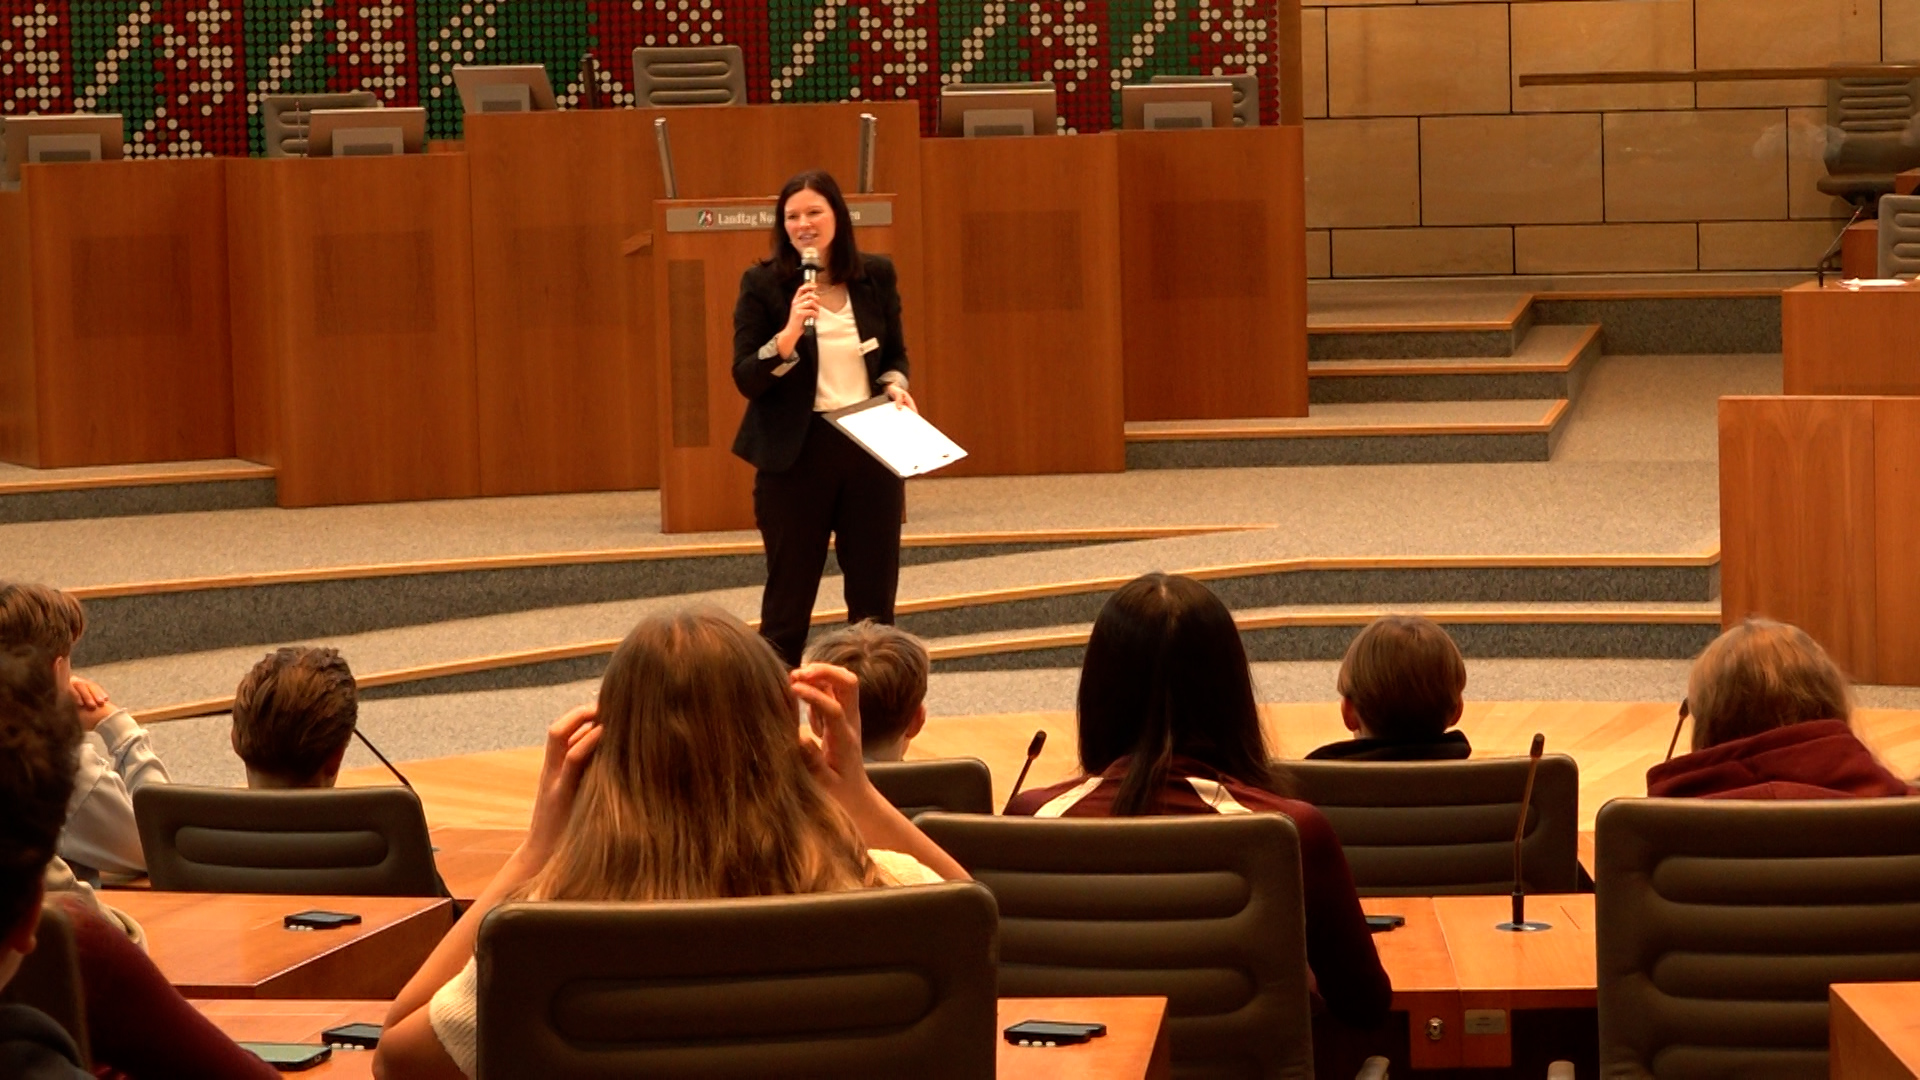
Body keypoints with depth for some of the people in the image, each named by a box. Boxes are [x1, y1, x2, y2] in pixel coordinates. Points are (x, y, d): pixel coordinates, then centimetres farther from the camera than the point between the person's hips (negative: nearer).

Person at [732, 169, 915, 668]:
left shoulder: (875, 276, 4)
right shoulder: (762, 284, -6)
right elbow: (745, 379, -10)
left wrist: (894, 384, -5)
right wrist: (789, 333, -25)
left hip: (872, 445, 3)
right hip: (796, 453, -3)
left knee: (875, 595, 9)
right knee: (788, 596, 2)